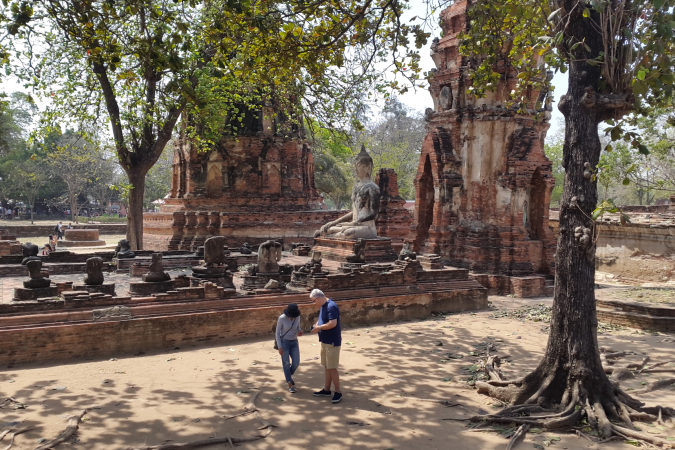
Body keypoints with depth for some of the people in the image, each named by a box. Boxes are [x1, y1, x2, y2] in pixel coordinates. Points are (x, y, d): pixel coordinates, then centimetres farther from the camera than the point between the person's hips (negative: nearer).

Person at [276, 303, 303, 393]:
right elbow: (277, 332, -10)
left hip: (294, 343, 4)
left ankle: (289, 376, 29)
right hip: (284, 342, -4)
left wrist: (300, 332, -16)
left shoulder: (297, 317, -5)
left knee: (296, 363, -2)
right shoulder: (282, 318, -17)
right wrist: (280, 347, -14)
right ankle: (290, 385, 9)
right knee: (286, 364, -2)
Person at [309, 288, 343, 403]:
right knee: (326, 366, 16)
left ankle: (338, 392, 5)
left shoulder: (331, 306, -21)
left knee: (332, 367, -5)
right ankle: (327, 390, 26)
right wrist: (316, 325, 3)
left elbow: (333, 323, -28)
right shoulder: (323, 306, 10)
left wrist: (319, 328, -18)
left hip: (332, 342, -10)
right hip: (325, 341, 10)